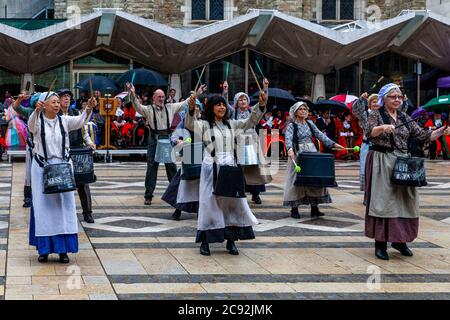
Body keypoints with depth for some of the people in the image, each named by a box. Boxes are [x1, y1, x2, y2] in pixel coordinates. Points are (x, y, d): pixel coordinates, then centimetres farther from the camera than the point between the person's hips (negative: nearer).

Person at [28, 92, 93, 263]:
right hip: (41, 167, -2)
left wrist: (88, 109, -33)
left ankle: (62, 249, 8)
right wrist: (37, 111, -48)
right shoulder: (37, 121, -4)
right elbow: (31, 125, -27)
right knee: (43, 206, 2)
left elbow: (80, 121, -13)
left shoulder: (64, 121, 4)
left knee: (64, 206, 1)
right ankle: (44, 248, 11)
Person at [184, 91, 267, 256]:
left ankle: (231, 241, 14)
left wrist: (261, 105, -8)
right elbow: (189, 125, -20)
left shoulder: (231, 124, 12)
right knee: (209, 203, -2)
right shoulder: (205, 125, -2)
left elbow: (251, 121, 7)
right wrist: (191, 109, -39)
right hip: (211, 168, -4)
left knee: (233, 202, 4)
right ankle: (205, 242, 7)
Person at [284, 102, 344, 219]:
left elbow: (320, 135, 7)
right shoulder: (292, 126, -3)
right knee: (297, 181, -3)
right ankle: (294, 208, 4)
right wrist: (290, 149, -39)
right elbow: (288, 138, -19)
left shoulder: (310, 124, 12)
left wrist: (332, 144, -3)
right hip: (298, 154, -5)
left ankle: (314, 208, 7)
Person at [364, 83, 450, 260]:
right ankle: (380, 243, -3)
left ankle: (399, 240, 16)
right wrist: (382, 127, -39)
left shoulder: (404, 118, 13)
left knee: (404, 199, 4)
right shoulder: (376, 115, -1)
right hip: (382, 162, -5)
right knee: (383, 200, -6)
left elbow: (422, 135, 9)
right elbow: (369, 133, -19)